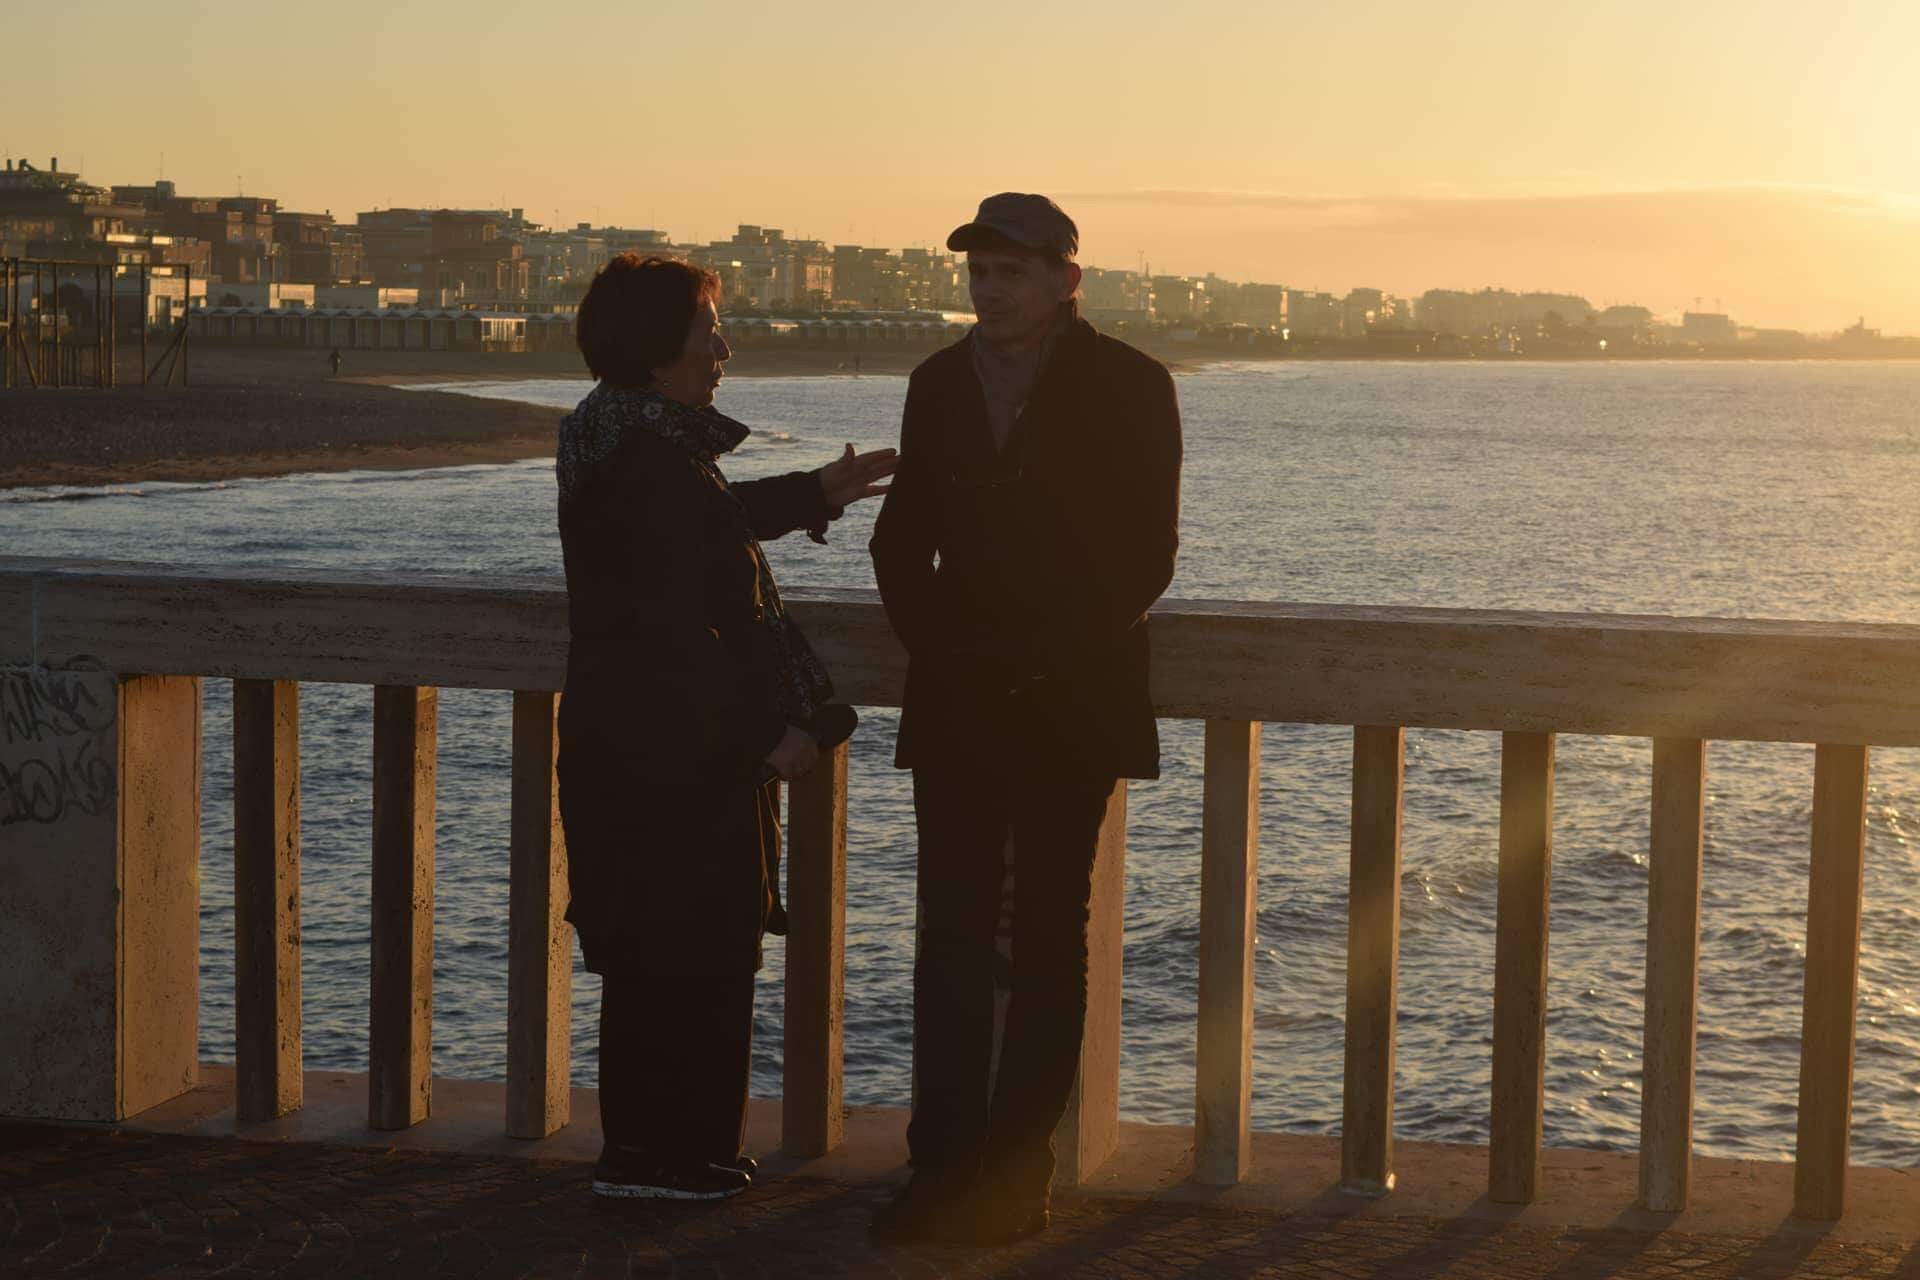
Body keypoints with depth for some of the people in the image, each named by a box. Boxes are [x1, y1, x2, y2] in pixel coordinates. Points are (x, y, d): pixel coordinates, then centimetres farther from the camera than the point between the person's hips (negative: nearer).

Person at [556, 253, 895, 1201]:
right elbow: (684, 629, -24)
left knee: (655, 947, 16)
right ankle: (669, 1154, 7)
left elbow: (707, 527, 30)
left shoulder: (622, 439, 12)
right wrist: (769, 731, -17)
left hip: (623, 739, 10)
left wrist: (816, 493, 35)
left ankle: (644, 1147, 25)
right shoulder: (652, 458, -21)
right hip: (677, 754, -10)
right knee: (698, 945, -1)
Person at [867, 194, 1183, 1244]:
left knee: (1047, 938, -1)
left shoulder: (1127, 387, -2)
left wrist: (1046, 657, -11)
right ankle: (944, 1165, 6)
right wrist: (938, 645, -3)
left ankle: (1015, 1175, 3)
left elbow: (1145, 553, -5)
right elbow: (902, 537, 13)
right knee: (951, 930, 2)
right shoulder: (940, 382, 12)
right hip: (957, 703, 4)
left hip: (1069, 706, -4)